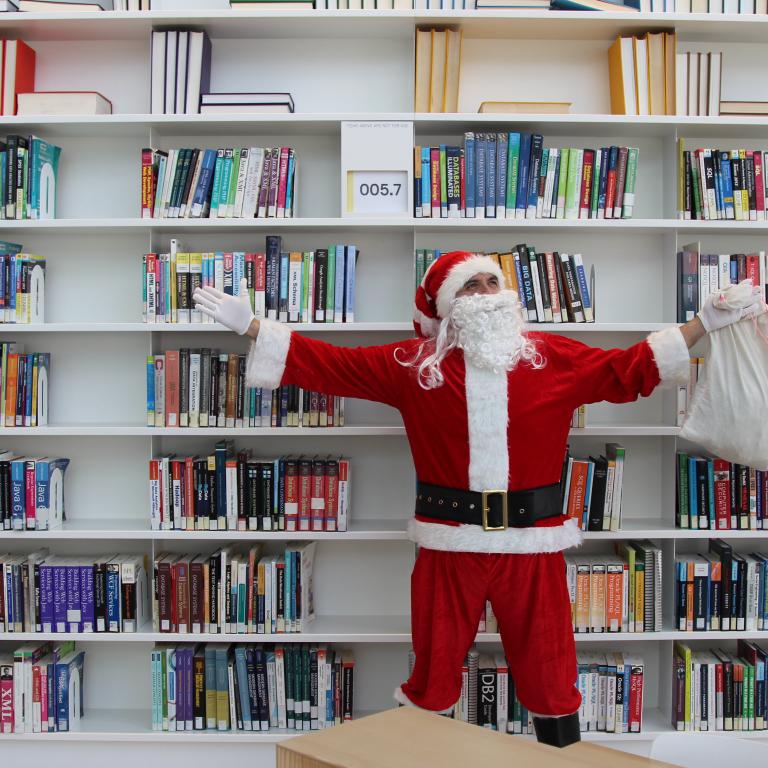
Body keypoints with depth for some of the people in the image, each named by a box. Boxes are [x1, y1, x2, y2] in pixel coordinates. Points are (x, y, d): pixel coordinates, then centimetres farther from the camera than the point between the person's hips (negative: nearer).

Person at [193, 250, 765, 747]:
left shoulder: (557, 357, 5)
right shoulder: (413, 365, 2)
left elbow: (632, 369, 10)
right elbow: (329, 364, 3)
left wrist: (706, 323, 7)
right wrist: (250, 325, 0)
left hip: (534, 543, 1)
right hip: (449, 542, 0)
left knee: (549, 676, 12)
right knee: (432, 677, 12)